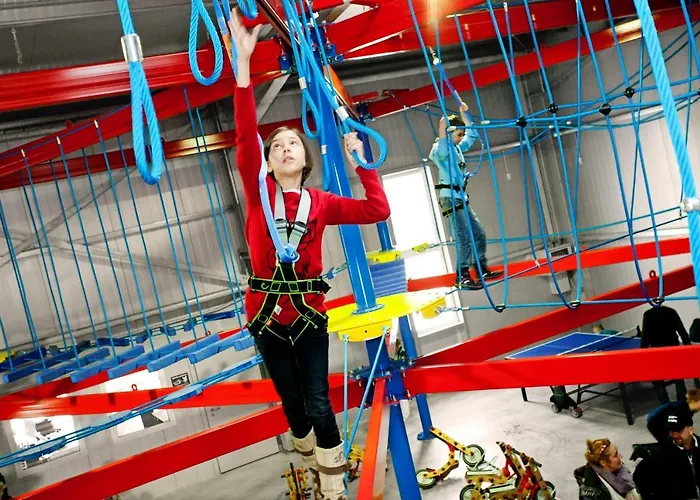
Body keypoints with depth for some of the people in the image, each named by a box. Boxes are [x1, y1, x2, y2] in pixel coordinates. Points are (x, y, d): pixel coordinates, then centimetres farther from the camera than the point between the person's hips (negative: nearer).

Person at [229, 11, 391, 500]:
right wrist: (244, 62, -22)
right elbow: (246, 135, -15)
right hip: (266, 311, 1)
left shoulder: (321, 202, 2)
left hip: (309, 312, 0)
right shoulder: (258, 190, -2)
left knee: (317, 404, -1)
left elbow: (377, 211, -1)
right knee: (291, 402, 15)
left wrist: (362, 163, -4)